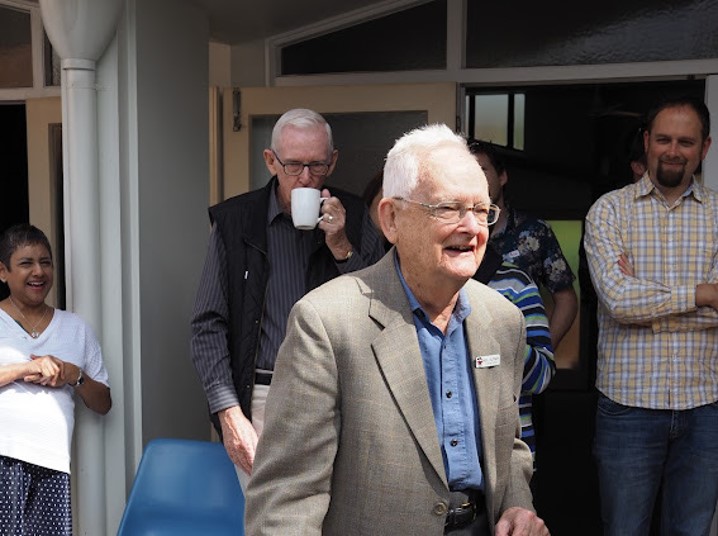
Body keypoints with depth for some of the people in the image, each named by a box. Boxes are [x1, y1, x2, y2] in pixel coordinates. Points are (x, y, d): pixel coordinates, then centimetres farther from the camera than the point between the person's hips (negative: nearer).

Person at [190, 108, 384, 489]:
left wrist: (342, 249, -10)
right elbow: (208, 325, 4)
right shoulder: (235, 221, 4)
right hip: (261, 398, 0)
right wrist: (229, 412, -5)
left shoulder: (352, 218, 6)